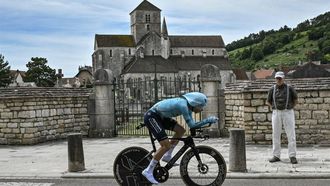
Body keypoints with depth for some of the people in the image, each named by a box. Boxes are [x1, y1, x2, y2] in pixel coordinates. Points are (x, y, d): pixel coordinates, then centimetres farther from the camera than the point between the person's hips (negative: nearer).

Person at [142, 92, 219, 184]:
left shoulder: (187, 105, 2)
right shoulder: (183, 105, -26)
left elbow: (191, 124, 6)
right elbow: (191, 125, -25)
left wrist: (208, 120, -4)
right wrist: (208, 120, -23)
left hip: (159, 116, 10)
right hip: (151, 117, -10)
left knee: (181, 130, 4)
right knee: (166, 145, -15)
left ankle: (167, 156, 13)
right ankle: (148, 171, -6)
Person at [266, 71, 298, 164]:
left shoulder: (290, 88, -3)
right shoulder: (272, 89, 3)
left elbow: (296, 100, 10)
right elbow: (268, 101, 15)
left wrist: (289, 108, 9)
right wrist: (275, 108, 9)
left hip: (288, 113, -2)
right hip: (276, 114, 2)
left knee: (291, 135, -6)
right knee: (276, 135, 4)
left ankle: (292, 157, -1)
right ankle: (276, 156, 12)